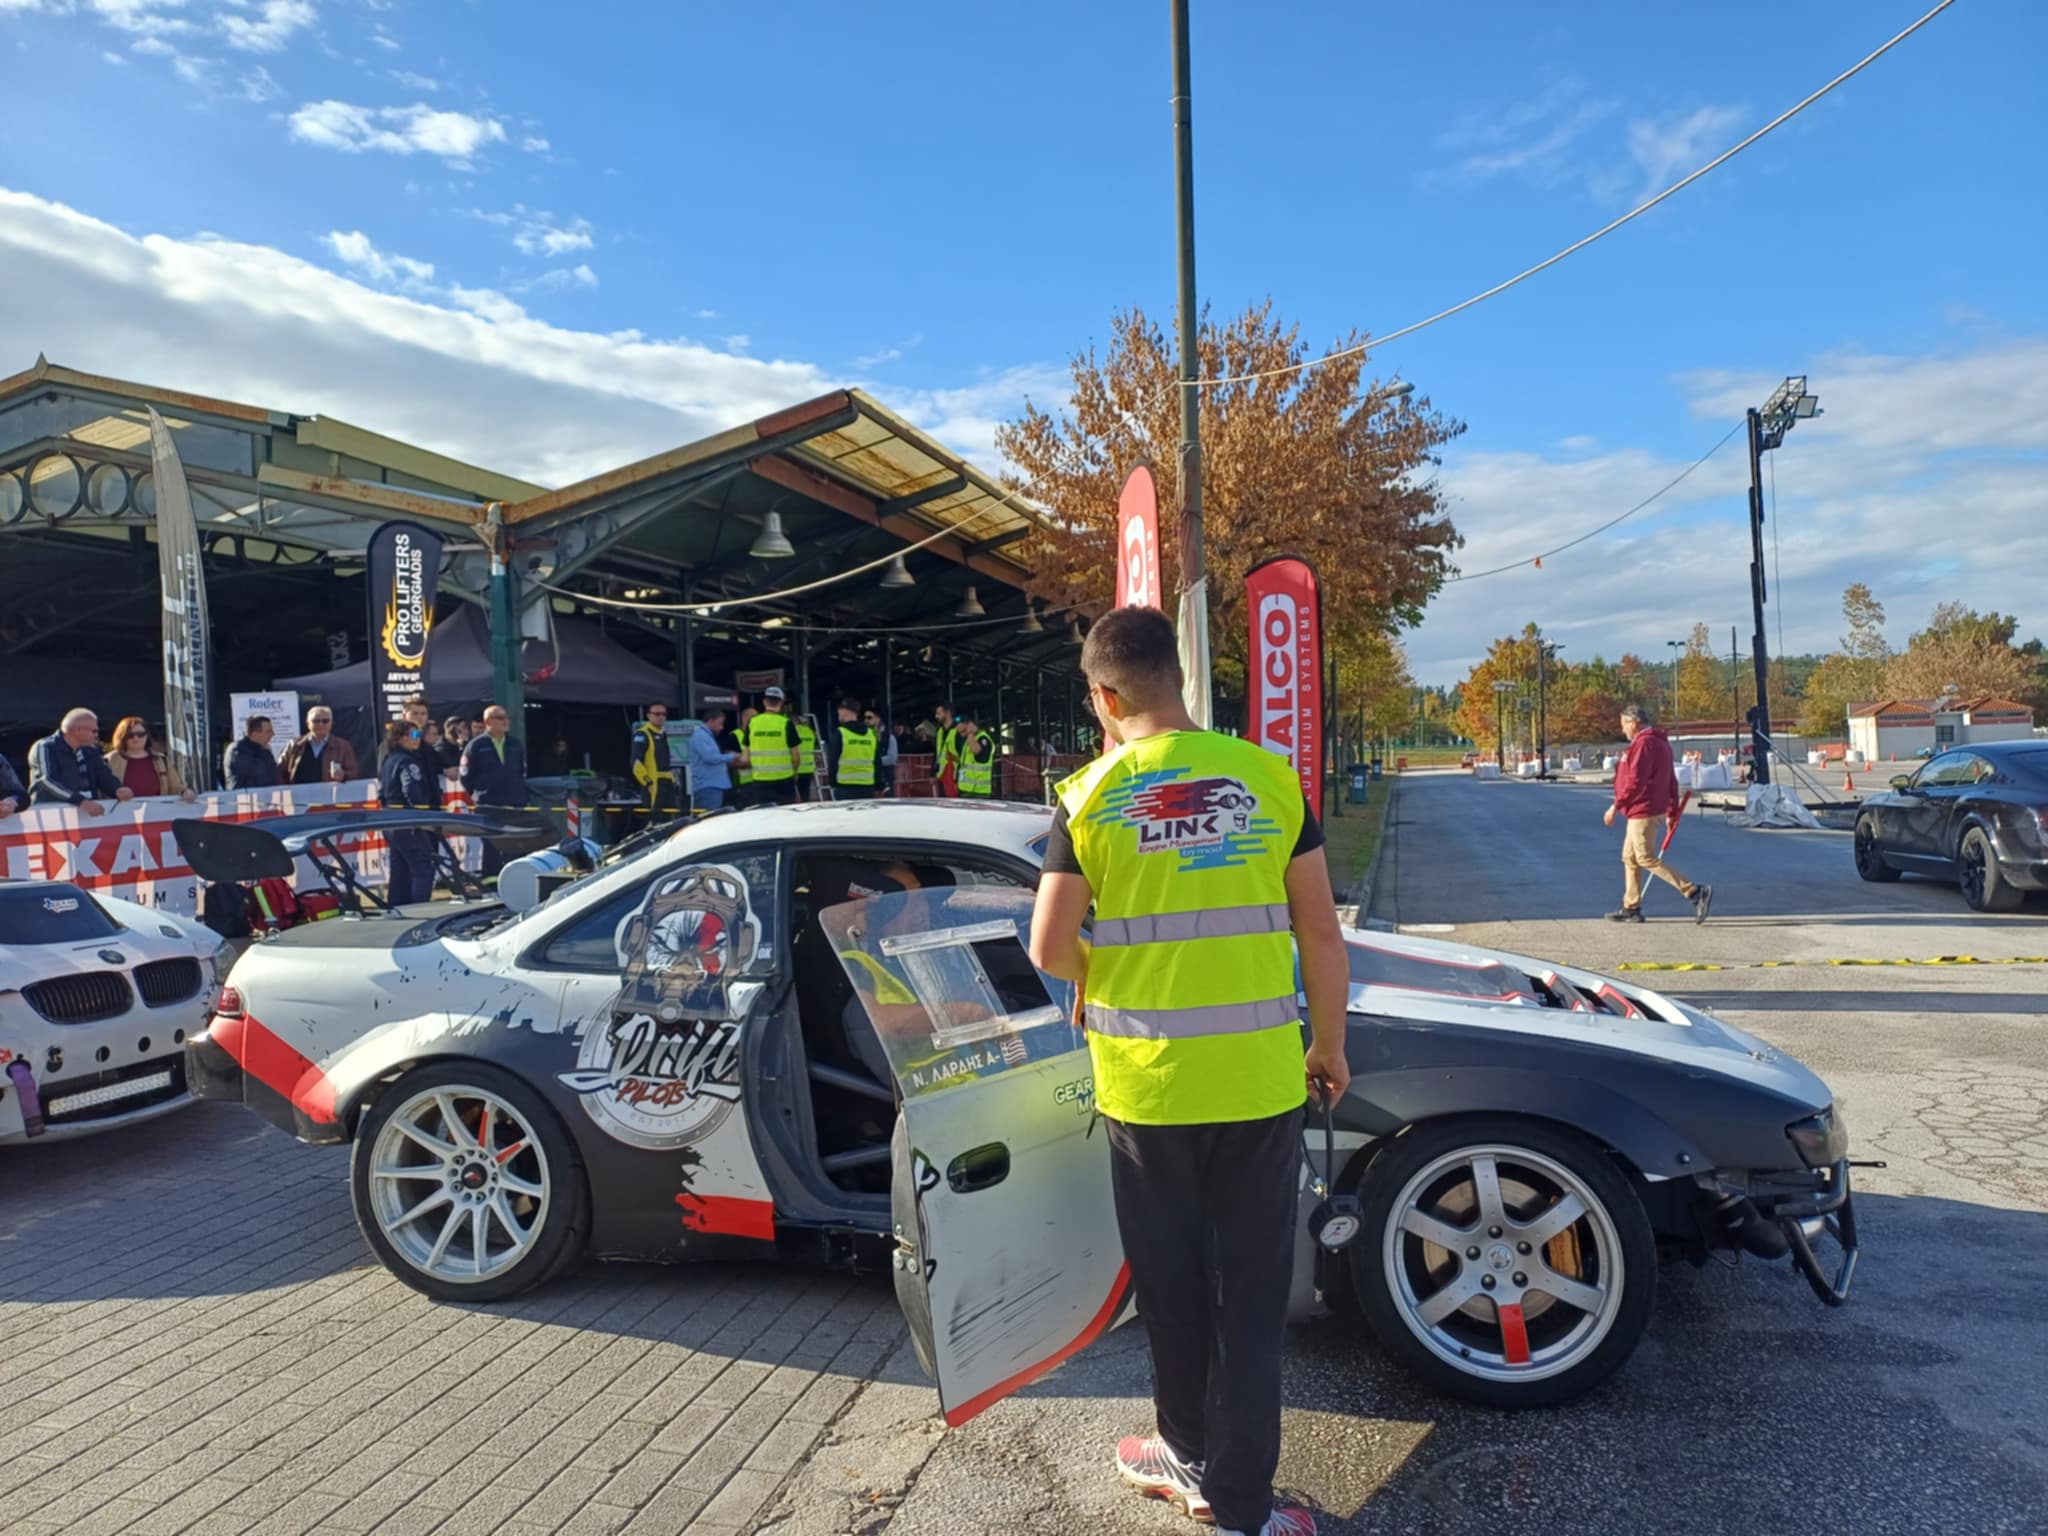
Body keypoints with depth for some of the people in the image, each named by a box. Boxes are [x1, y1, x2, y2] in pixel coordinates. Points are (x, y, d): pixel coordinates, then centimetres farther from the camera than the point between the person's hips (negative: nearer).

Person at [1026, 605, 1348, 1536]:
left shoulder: (1089, 795, -7)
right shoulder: (1268, 777, -4)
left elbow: (1050, 950, -8)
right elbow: (1321, 933, -1)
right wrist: (1329, 1045, 12)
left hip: (1146, 1084, 0)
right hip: (1260, 1079, 1)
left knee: (1173, 1286, 18)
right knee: (1252, 1289, 14)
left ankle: (1194, 1459, 37)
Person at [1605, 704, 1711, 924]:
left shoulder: (1643, 743, -16)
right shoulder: (1660, 743, 17)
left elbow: (1635, 781, -22)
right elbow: (1671, 781, 20)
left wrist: (1616, 806, -17)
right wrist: (1672, 812, 23)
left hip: (1643, 812, -11)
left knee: (1647, 859, -8)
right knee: (1630, 857, 13)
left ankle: (1696, 893, -10)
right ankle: (1631, 908, 17)